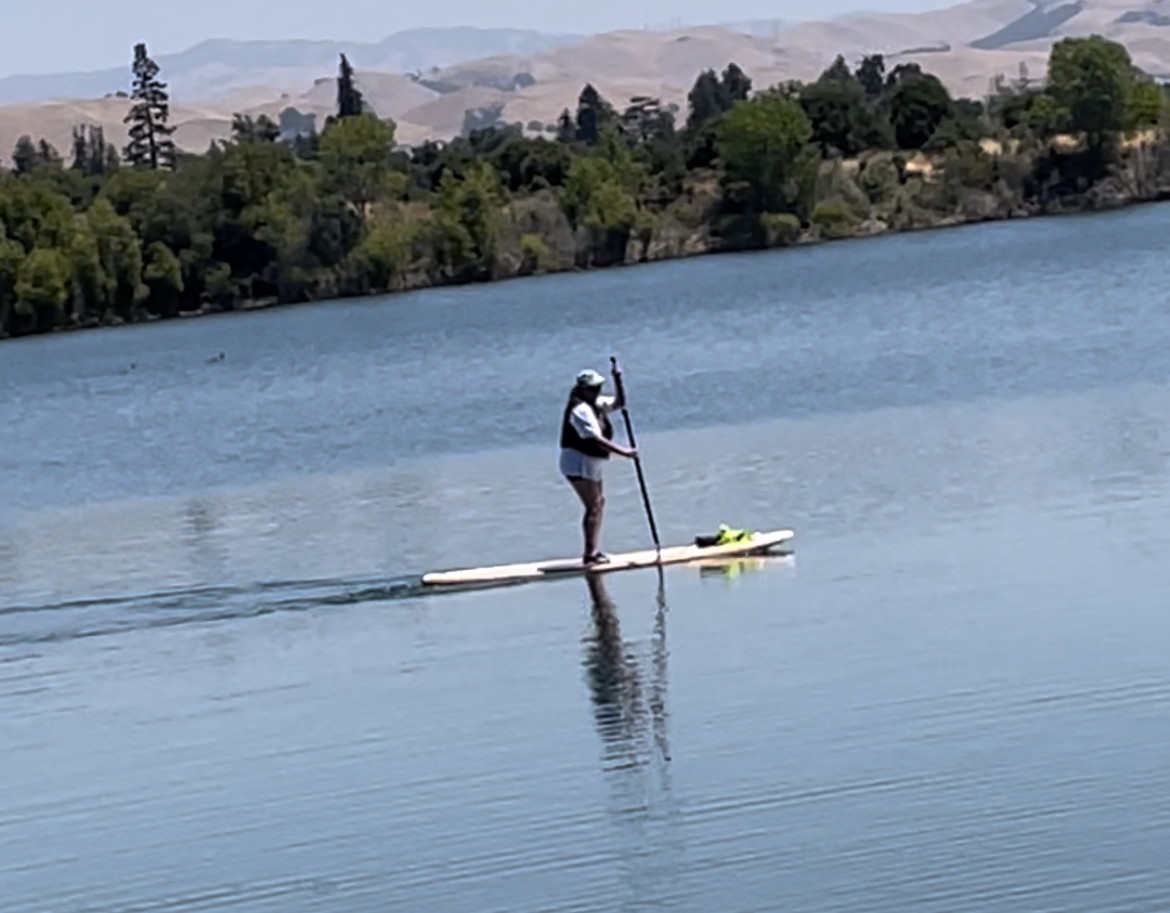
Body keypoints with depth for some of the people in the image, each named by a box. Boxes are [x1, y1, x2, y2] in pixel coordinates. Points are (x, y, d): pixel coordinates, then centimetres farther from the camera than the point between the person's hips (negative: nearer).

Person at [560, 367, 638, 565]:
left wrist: (618, 382, 1)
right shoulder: (580, 409, -20)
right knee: (593, 506, -11)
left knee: (599, 501, 15)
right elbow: (596, 439, -27)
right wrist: (623, 452, -30)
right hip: (578, 463, -11)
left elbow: (618, 403, 18)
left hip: (591, 463, 11)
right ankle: (589, 554, -12)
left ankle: (593, 551, 20)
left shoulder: (596, 403, 10)